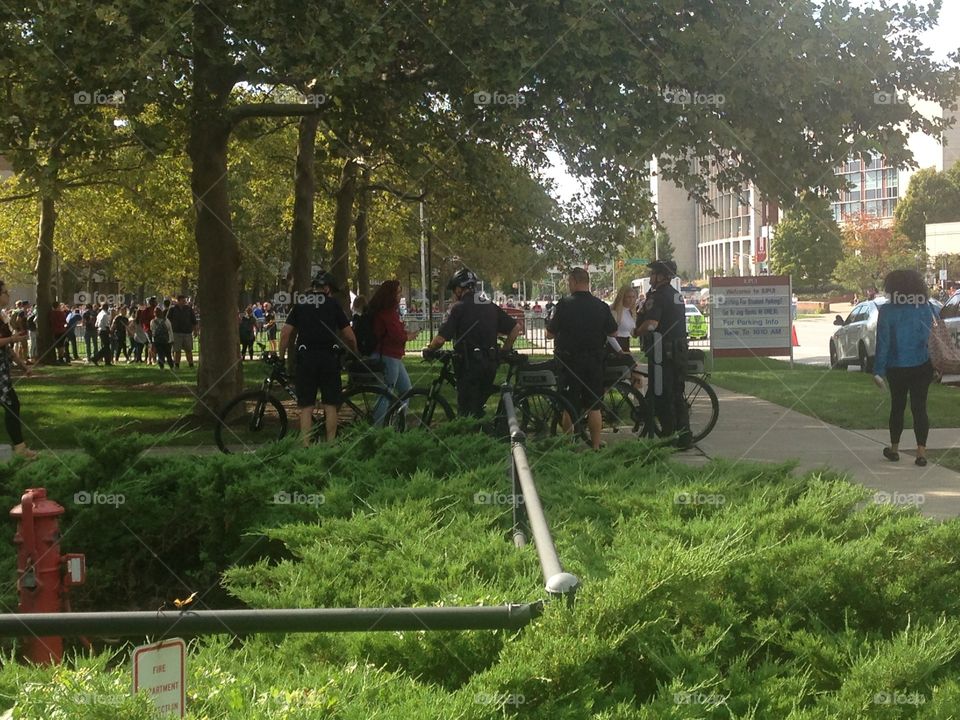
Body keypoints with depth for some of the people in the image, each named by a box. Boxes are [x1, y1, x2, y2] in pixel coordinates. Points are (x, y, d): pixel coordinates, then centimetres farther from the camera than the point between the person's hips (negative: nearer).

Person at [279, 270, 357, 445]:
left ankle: (305, 446, -1)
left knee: (306, 406, 3)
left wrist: (281, 358, 10)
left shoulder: (299, 304, 8)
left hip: (306, 358, 1)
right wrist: (355, 355, 19)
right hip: (329, 357, -1)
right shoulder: (333, 304, 4)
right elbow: (349, 336, 3)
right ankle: (330, 445, 4)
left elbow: (286, 333, 1)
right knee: (330, 405, 5)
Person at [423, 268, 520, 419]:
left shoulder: (459, 307, -9)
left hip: (469, 364, -6)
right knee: (478, 407, 18)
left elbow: (441, 338, -14)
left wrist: (428, 351, 4)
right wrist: (505, 351, 21)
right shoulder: (491, 306, 10)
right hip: (490, 364, 7)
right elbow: (515, 328, 12)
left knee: (466, 412, -1)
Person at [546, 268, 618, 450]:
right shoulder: (601, 306, -1)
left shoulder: (564, 305, -12)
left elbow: (550, 334, -8)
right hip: (595, 360, 3)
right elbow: (613, 333, 6)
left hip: (570, 360, -3)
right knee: (594, 406, 9)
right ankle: (596, 446, 11)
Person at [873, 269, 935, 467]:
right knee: (919, 407, 3)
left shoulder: (887, 311, -10)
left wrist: (878, 371, -7)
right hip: (922, 366, 1)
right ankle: (921, 452, -4)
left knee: (897, 406, 14)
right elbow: (931, 338, 0)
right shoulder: (925, 308, -2)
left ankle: (894, 449, 25)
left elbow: (883, 343, -10)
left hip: (897, 368, -1)